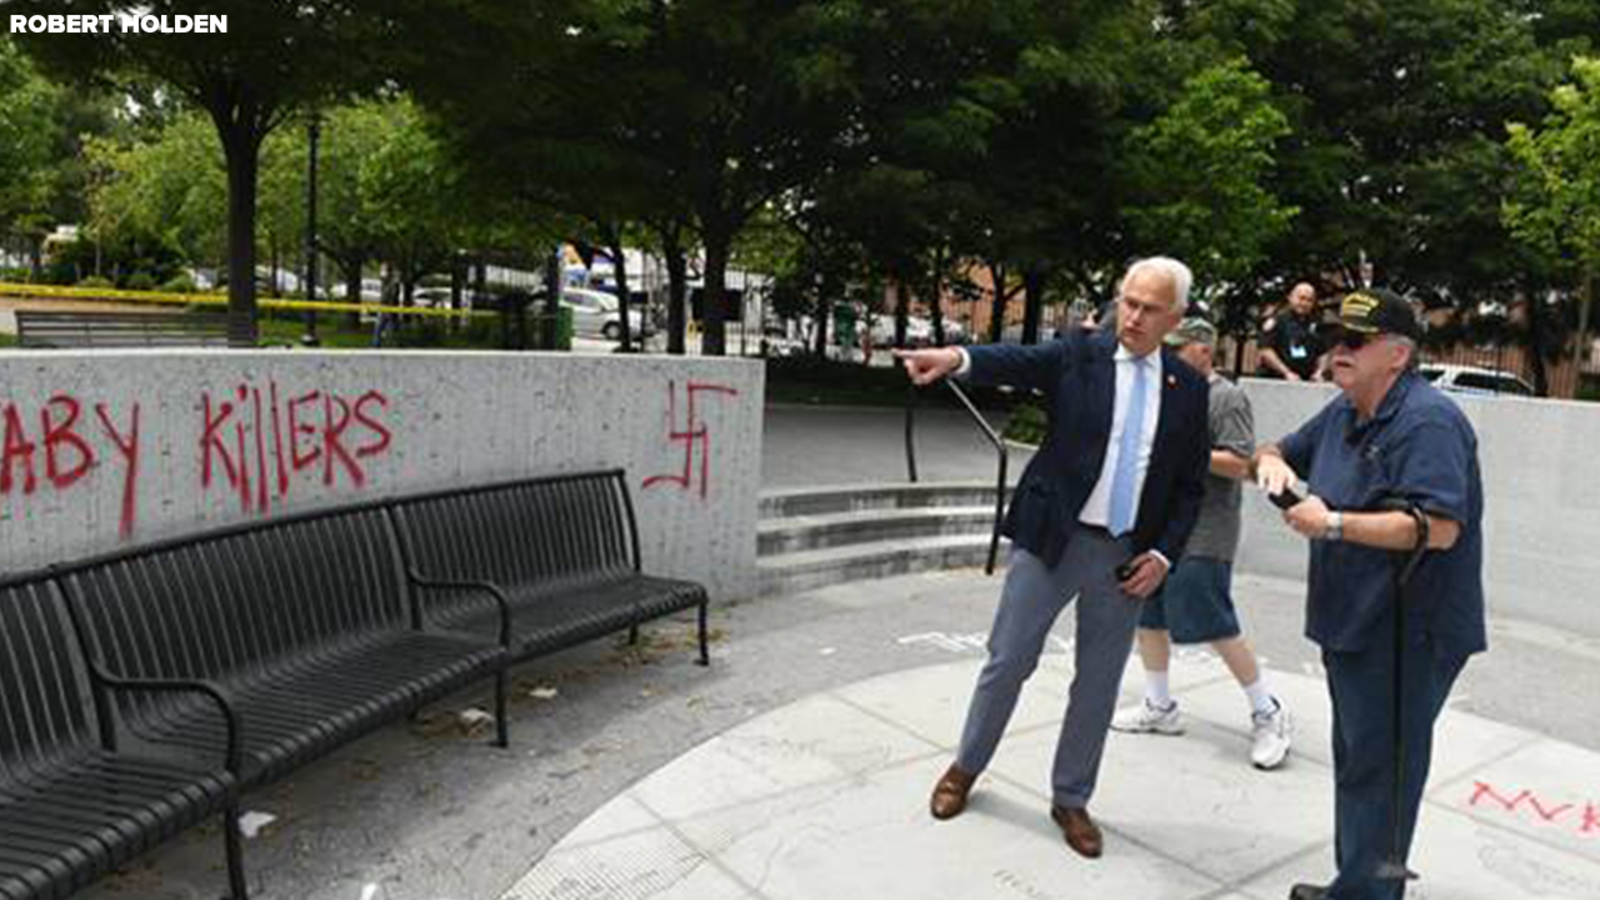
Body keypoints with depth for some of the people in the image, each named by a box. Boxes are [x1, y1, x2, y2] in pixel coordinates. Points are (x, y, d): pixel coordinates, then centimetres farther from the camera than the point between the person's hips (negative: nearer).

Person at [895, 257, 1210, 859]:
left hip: (1128, 558, 2)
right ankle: (967, 767, 32)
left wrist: (1163, 554, -3)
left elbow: (1190, 485, 8)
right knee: (1008, 662, 8)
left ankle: (1071, 799, 30)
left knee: (1098, 683, 11)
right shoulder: (1078, 353, -3)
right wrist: (958, 358, -44)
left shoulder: (1188, 387, 4)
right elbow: (1018, 361, -23)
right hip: (1052, 539, -2)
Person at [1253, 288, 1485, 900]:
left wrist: (1333, 523, -24)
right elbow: (1283, 453, 22)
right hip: (1352, 621, 10)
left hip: (1407, 633, -10)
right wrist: (1271, 460, -2)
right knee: (1357, 758, 21)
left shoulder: (1428, 421, -19)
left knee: (1378, 767, -1)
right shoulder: (1343, 412, 9)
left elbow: (1437, 528, -28)